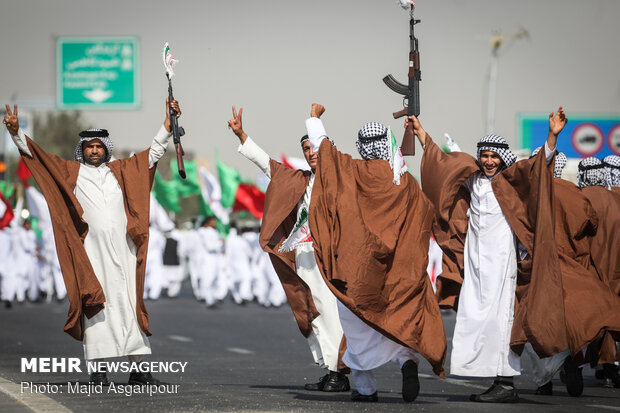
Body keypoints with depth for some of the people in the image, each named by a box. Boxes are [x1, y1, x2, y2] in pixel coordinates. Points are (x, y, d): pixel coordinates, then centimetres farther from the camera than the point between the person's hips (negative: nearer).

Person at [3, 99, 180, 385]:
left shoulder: (121, 170, 17)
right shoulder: (71, 172, 12)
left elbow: (154, 152, 23)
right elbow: (34, 153, 11)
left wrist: (168, 121, 18)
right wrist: (16, 131, -1)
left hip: (122, 251, 2)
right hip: (91, 251, -2)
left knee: (131, 304, -2)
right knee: (94, 305, -6)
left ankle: (138, 368, -1)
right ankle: (98, 369, -4)